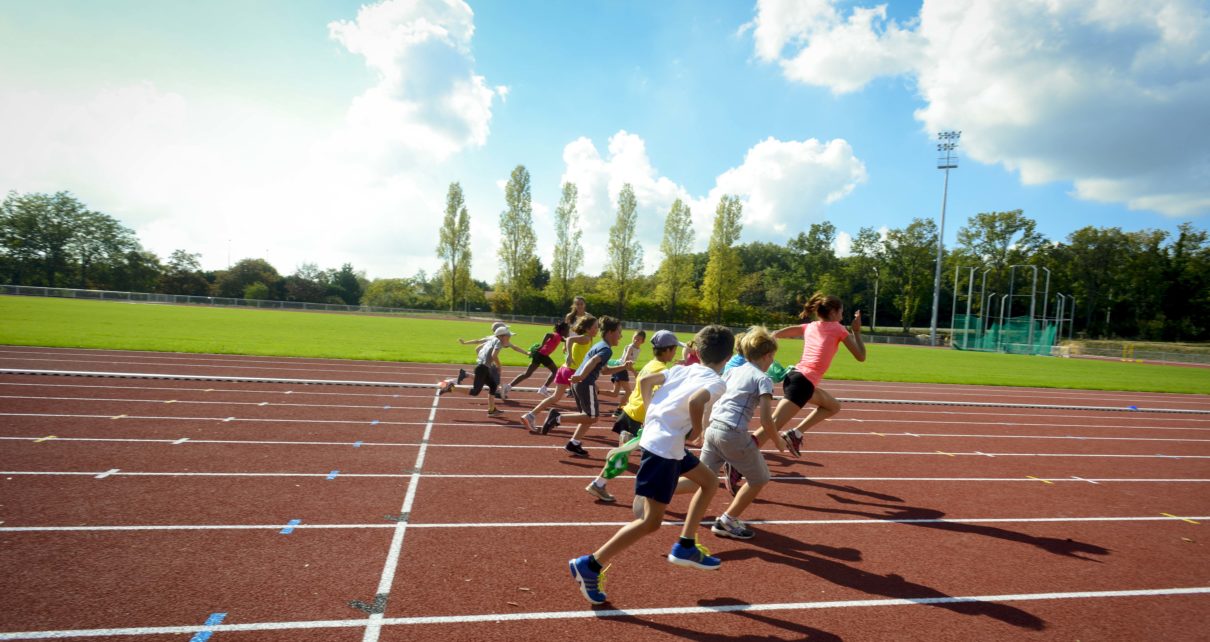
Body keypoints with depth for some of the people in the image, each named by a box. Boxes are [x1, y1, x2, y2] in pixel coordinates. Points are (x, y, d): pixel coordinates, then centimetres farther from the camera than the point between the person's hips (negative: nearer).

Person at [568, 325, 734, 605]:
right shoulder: (717, 383, -7)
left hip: (655, 436, 9)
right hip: (664, 447, -9)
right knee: (651, 522, -2)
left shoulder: (683, 370, 15)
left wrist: (652, 414, 20)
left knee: (710, 481, 23)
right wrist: (697, 430, -11)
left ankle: (685, 547, 25)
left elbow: (645, 380, 15)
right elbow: (695, 400, -28)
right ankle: (590, 565, 1)